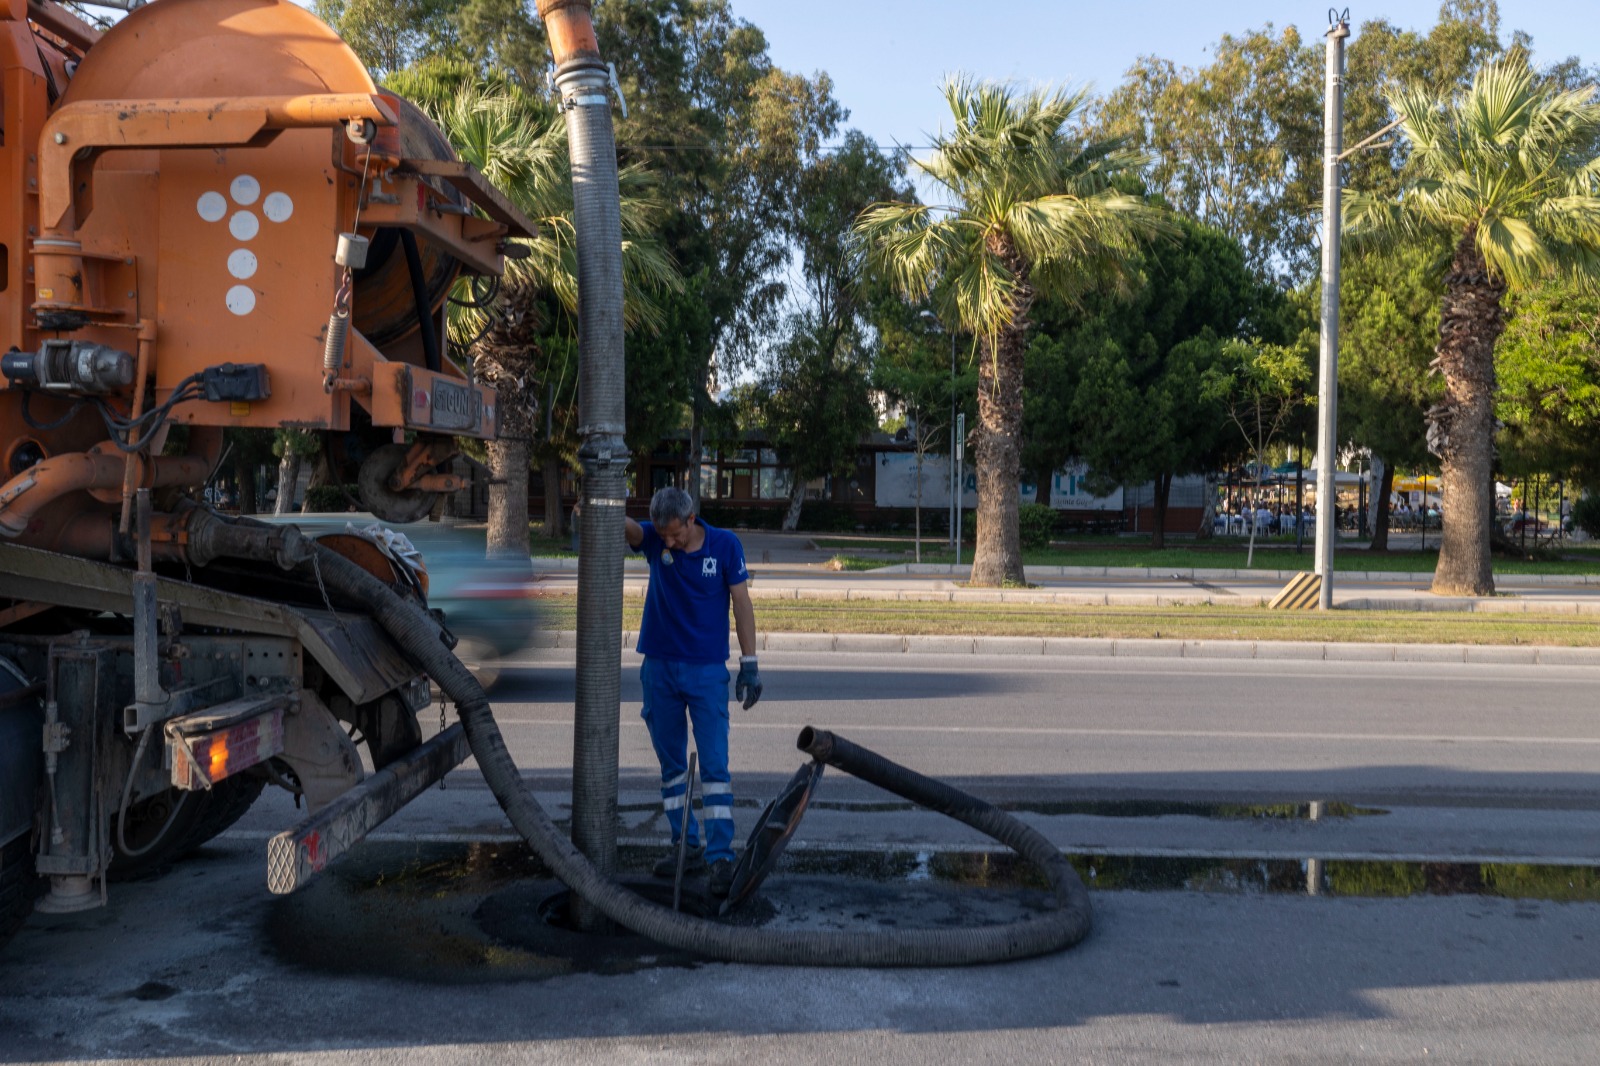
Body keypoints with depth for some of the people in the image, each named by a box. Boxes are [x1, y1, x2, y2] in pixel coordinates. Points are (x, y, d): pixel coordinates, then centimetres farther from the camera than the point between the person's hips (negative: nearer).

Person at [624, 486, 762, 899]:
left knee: (714, 764, -7)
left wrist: (749, 662, -7)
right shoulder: (653, 539, -3)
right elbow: (629, 528, -24)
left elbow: (741, 603, -3)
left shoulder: (725, 545, -7)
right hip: (659, 666, 3)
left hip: (707, 669, -3)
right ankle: (687, 846, 22)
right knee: (671, 764, 10)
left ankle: (721, 857, -7)